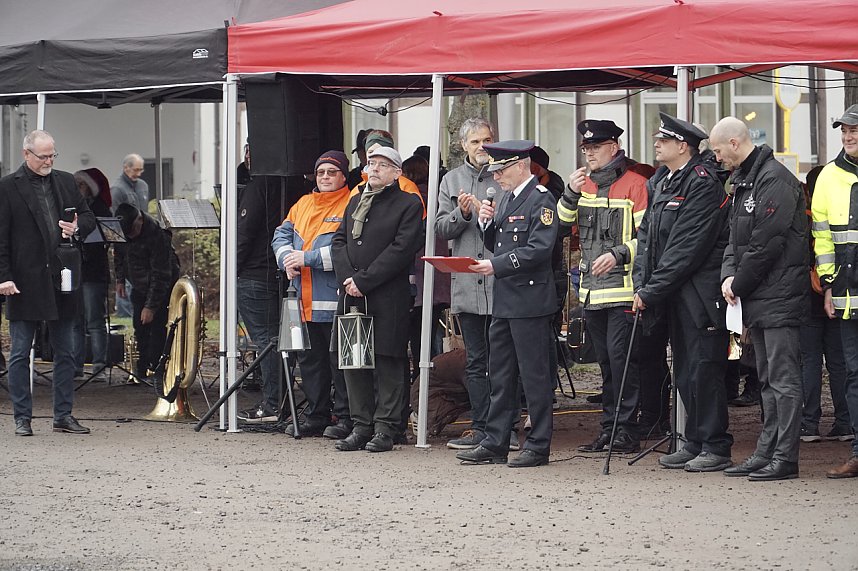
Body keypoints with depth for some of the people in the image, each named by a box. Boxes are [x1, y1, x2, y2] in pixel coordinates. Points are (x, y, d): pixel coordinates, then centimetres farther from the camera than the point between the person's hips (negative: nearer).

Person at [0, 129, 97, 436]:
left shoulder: (66, 182, 11)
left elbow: (89, 217, 19)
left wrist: (78, 227, -5)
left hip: (62, 280, 5)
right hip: (26, 282, -5)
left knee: (65, 353, 9)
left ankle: (63, 415, 16)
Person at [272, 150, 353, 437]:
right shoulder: (303, 205, 19)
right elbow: (281, 235, 16)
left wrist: (308, 258, -18)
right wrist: (288, 258, -6)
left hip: (335, 301, -7)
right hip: (305, 300, 7)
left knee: (339, 358, -4)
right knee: (309, 359, 12)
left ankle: (345, 418, 1)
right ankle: (316, 416, 20)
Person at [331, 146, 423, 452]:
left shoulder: (409, 204, -2)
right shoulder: (356, 201, 18)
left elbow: (402, 249, -12)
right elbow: (339, 240, 12)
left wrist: (364, 281, -15)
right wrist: (347, 279, -5)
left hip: (388, 297, -6)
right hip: (352, 293, 6)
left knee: (387, 362, -4)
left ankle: (385, 429, 1)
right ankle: (361, 425, 14)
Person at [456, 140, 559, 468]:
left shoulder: (541, 200, -11)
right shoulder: (507, 198, 17)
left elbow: (539, 249, -20)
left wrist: (496, 266, -22)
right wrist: (486, 222, 2)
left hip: (530, 300, -9)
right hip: (504, 301, 9)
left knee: (534, 374, -3)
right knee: (500, 375, 11)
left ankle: (538, 446, 3)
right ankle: (495, 444, 16)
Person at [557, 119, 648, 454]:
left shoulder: (633, 184, -7)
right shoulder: (585, 183, 14)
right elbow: (562, 222, 11)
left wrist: (619, 255, -22)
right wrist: (571, 193, -4)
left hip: (623, 287, -7)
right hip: (591, 289, 7)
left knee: (620, 356, -10)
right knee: (605, 361, 12)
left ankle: (626, 432, -6)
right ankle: (608, 429, 17)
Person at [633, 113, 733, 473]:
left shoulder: (702, 183, -14)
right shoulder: (659, 183, 13)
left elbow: (686, 247, -18)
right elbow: (647, 236, 13)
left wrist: (652, 291, -17)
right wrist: (641, 285, 0)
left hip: (701, 294, -9)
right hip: (675, 295, 9)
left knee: (703, 371, -6)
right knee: (685, 373, 12)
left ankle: (716, 448, -1)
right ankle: (695, 445, 20)